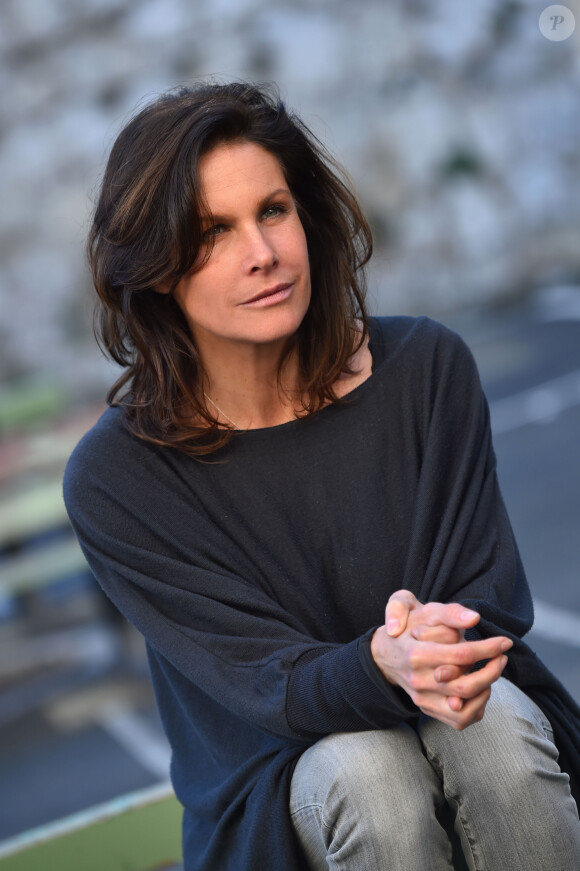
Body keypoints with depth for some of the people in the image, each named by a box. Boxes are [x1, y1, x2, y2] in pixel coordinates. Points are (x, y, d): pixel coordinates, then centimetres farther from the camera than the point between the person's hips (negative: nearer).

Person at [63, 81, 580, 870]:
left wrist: (437, 648, -32)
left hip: (473, 705, 2)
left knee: (494, 721, -32)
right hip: (279, 774, -1)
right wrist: (381, 665, -39)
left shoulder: (427, 368, -10)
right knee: (364, 770, -34)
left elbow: (487, 602, -7)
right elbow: (260, 679, -17)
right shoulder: (113, 479, -15)